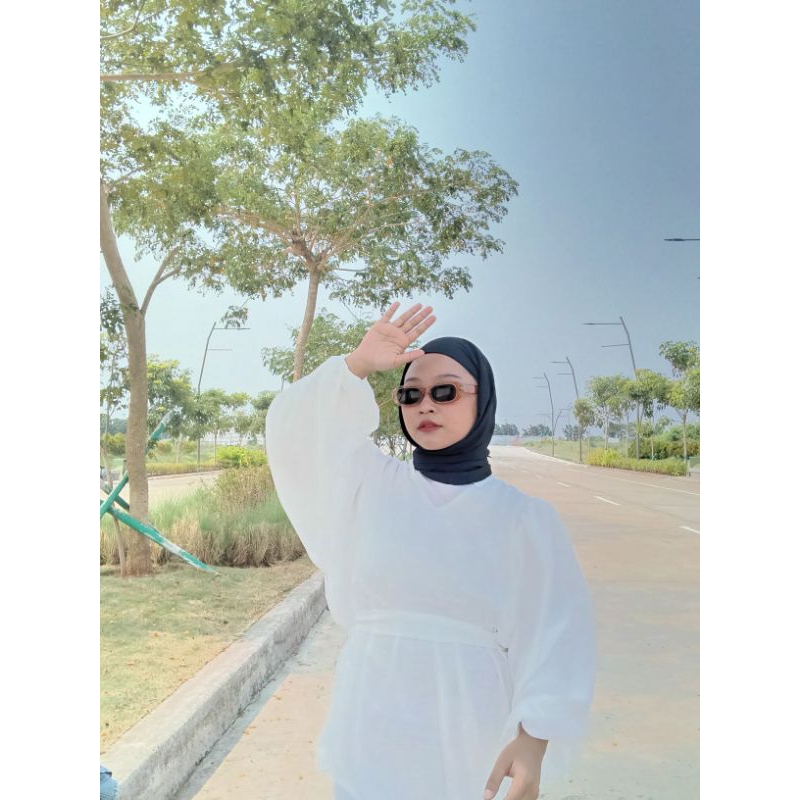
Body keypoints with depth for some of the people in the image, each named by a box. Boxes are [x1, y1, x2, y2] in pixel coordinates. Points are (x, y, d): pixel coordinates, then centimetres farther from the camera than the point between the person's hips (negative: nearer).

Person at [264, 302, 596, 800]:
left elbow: (554, 633, -9)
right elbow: (295, 428, -4)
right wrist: (358, 364, -14)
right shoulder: (370, 484, 4)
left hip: (470, 732, -1)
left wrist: (532, 740, -21)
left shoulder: (523, 516, -3)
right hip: (372, 726, 2)